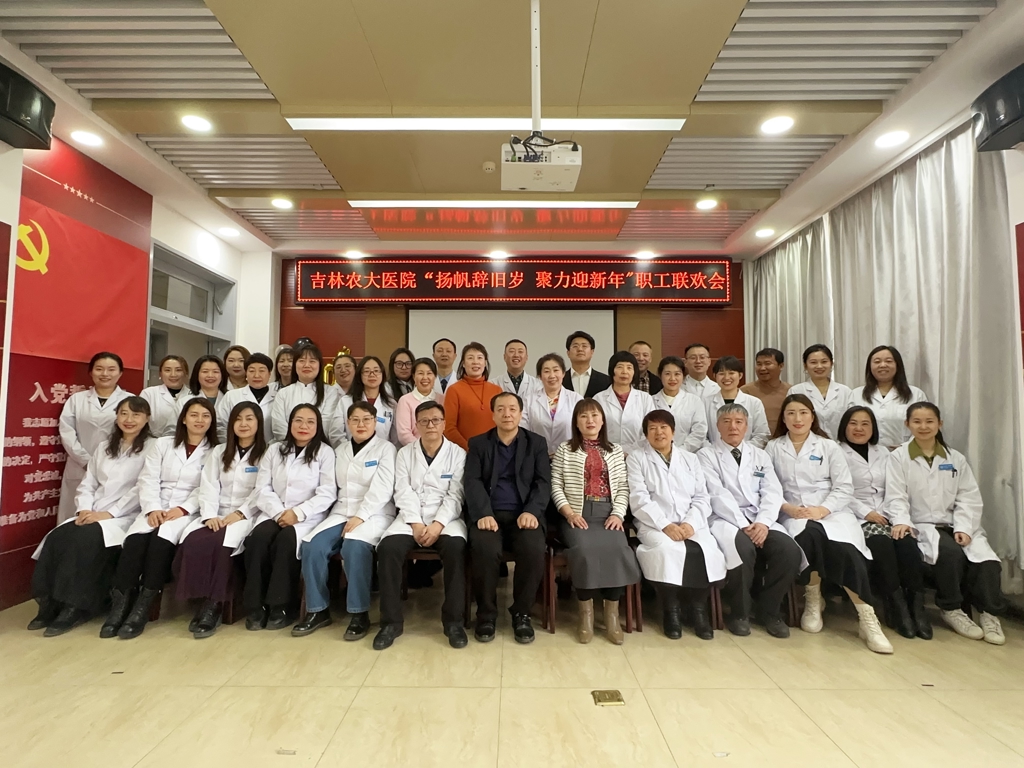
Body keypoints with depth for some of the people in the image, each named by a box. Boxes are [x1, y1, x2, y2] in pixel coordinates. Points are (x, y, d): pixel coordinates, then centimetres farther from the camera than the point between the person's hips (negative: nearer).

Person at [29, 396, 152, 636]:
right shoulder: (104, 448, 20)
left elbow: (141, 490, -11)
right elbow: (87, 484, 14)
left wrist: (108, 513, -17)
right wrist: (85, 509, -5)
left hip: (125, 516, -6)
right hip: (92, 515, 6)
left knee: (85, 538, -30)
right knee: (57, 536, -22)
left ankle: (75, 606, -21)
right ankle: (50, 602, -15)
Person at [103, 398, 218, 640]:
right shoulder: (161, 444, 15)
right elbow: (148, 480, 4)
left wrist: (182, 509, -18)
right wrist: (152, 509, -12)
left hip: (188, 512, -2)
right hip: (155, 508, 2)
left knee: (161, 539, -31)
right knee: (136, 538, -29)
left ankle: (142, 608, -25)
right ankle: (120, 604, -22)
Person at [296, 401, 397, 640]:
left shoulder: (386, 449, 0)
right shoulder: (340, 450, 16)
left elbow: (382, 490, -10)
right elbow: (334, 487, 12)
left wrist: (361, 516, -19)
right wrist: (347, 516, -4)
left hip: (374, 514, -5)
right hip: (342, 512, 5)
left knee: (355, 546, -33)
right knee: (312, 545, -20)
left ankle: (359, 613, -20)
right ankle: (318, 610, -5)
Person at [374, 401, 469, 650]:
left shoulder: (458, 454, 6)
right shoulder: (404, 453, 11)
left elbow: (455, 496, -3)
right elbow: (404, 492, 1)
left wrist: (438, 524, -18)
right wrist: (415, 524, -14)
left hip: (446, 518, -1)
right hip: (411, 517, 2)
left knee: (456, 547, -32)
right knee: (388, 547, -27)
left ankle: (453, 621, -17)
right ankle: (391, 621, -12)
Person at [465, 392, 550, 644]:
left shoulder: (537, 443, 12)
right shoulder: (478, 443, 11)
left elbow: (543, 482, 3)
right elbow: (473, 482, 0)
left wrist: (531, 511, -16)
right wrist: (483, 514, -18)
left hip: (524, 513, 1)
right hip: (489, 514, 0)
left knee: (534, 550, -29)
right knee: (485, 549, -30)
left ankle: (521, 613, -3)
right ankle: (486, 614, -5)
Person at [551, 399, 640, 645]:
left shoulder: (616, 451, 16)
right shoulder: (564, 450, 11)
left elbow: (623, 487, 9)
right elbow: (556, 485, 3)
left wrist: (618, 514, -6)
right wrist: (569, 512, -10)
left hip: (608, 513, 2)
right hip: (577, 513, -1)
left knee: (617, 549, -27)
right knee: (584, 549, -30)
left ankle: (612, 613, -10)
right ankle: (586, 611, -11)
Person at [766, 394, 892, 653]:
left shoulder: (829, 447, 10)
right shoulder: (773, 448, 10)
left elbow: (845, 488, 2)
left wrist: (821, 509, -14)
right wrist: (788, 508, -14)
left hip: (831, 511, 1)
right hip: (794, 514, -1)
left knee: (846, 549, -31)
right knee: (809, 536, -35)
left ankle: (867, 618, -17)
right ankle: (813, 601, -11)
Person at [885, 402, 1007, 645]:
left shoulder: (956, 458, 12)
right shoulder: (898, 457, 2)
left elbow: (969, 497, 5)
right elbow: (896, 496, -6)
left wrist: (963, 527, -11)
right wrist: (901, 521, -24)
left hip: (956, 525, 4)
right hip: (920, 526, -3)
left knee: (986, 559, -24)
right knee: (951, 553, -31)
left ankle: (989, 612, 0)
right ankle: (951, 609, -8)